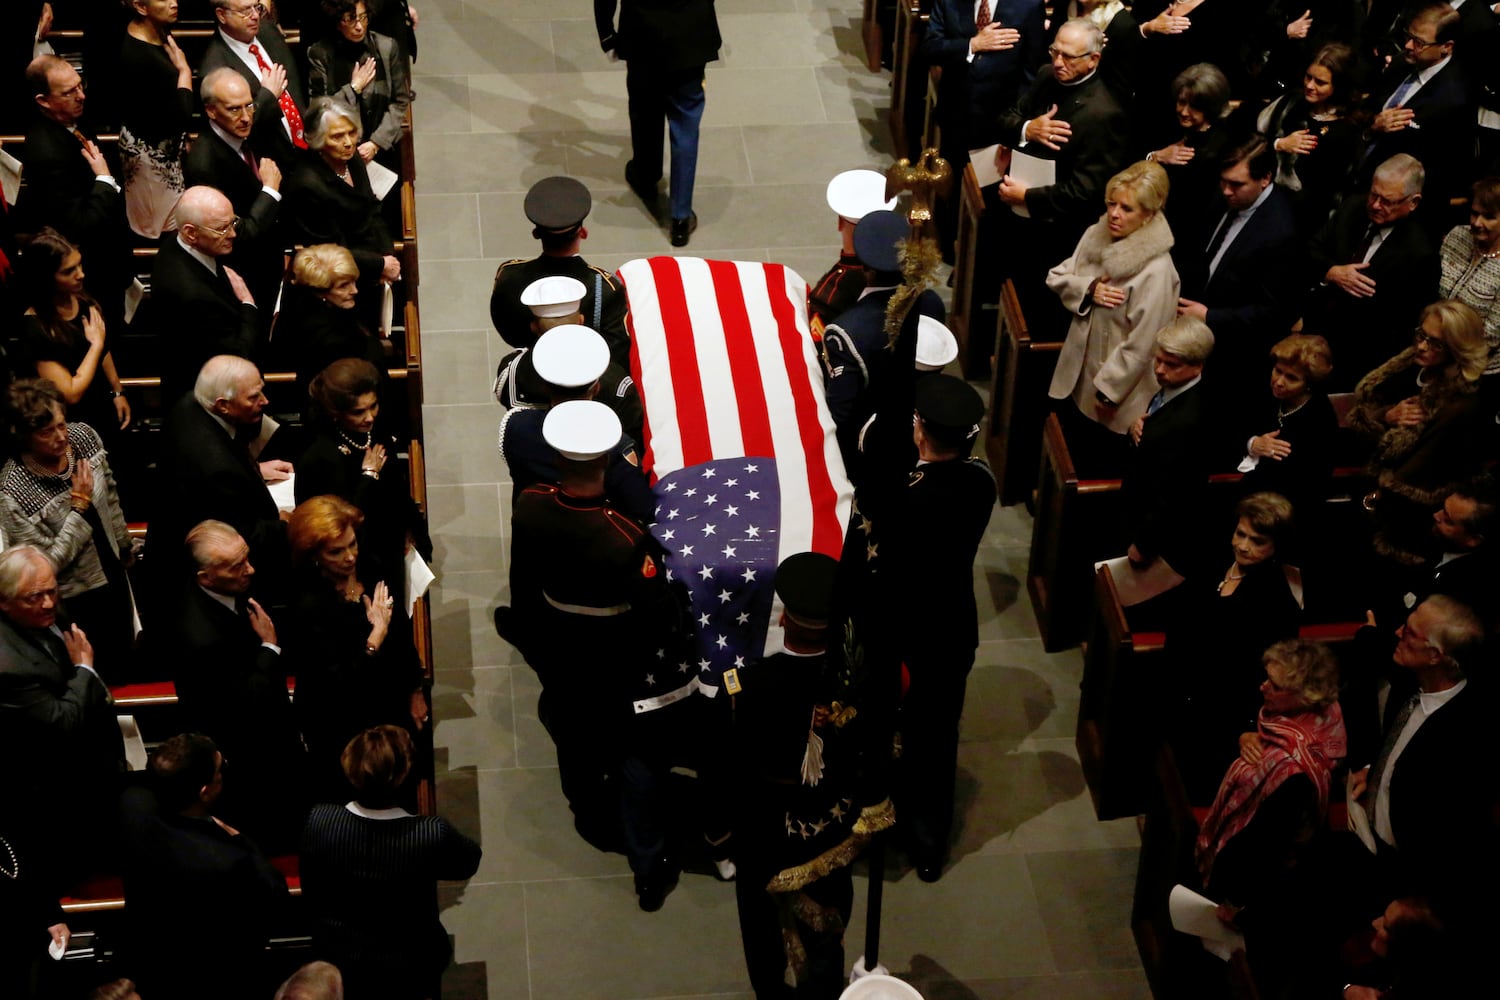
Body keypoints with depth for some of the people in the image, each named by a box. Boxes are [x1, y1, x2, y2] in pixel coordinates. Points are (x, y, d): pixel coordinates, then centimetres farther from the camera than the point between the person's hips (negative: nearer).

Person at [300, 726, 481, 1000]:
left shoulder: (319, 821, -24)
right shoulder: (433, 834, -31)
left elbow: (311, 901, -8)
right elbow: (469, 861, -8)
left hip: (338, 963, 2)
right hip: (410, 972, -2)